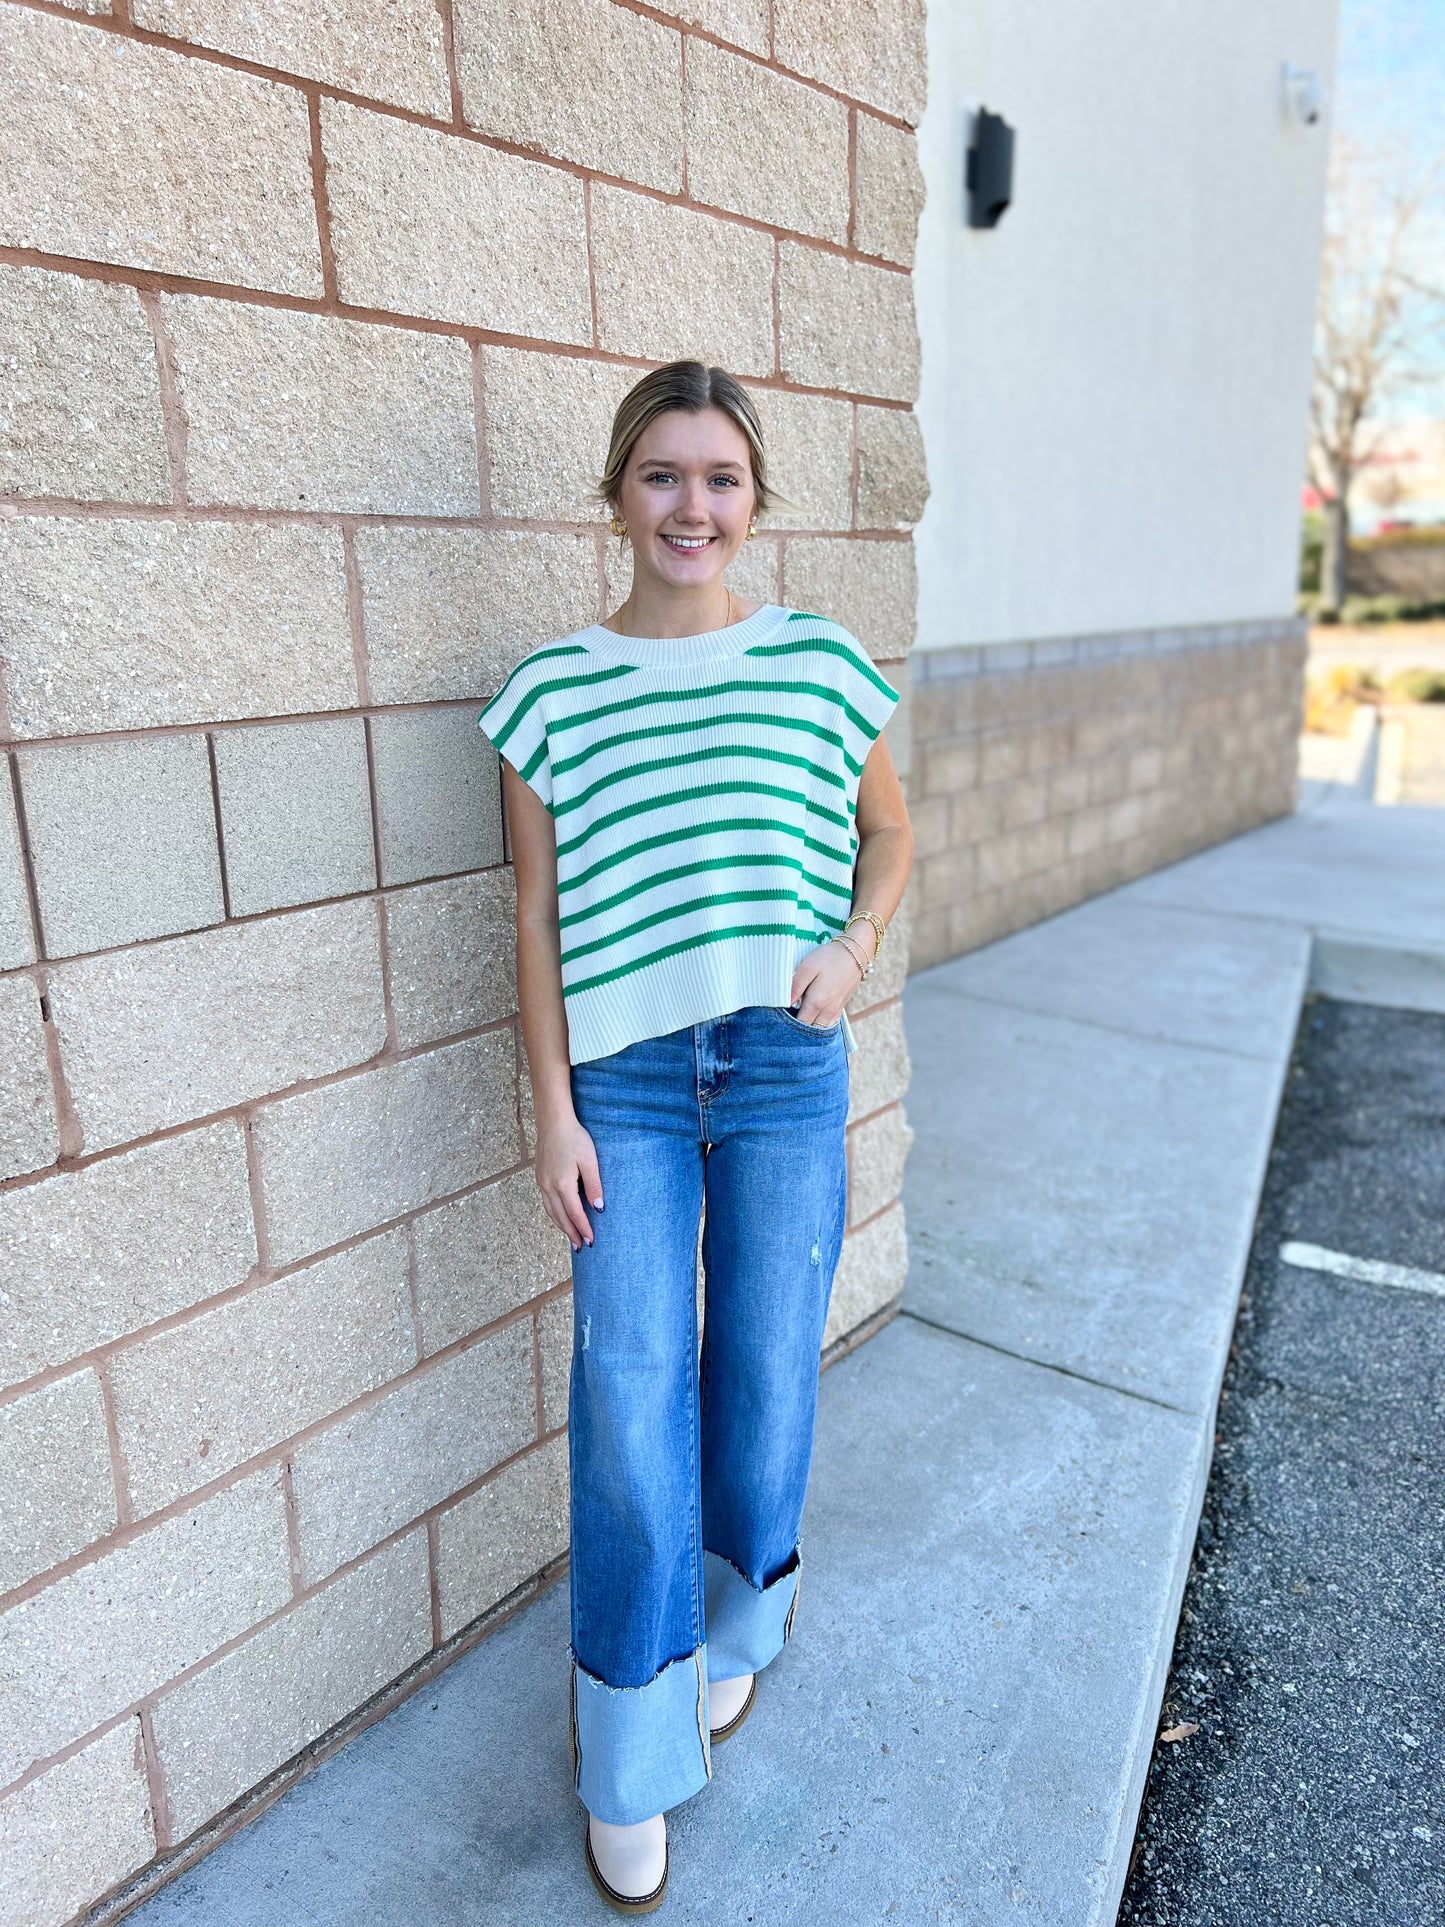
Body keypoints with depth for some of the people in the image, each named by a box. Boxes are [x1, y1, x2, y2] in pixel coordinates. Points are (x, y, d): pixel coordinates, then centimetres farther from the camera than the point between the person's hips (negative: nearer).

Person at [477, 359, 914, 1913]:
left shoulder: (824, 666, 1)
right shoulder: (552, 691, -1)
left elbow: (890, 837, 14)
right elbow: (538, 915, 1)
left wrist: (854, 945, -6)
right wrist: (553, 1115, -2)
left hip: (788, 1071, 1)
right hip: (627, 1082, 0)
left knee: (765, 1377, 12)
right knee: (629, 1405, 1)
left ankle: (734, 1633, 43)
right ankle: (629, 1761, 24)